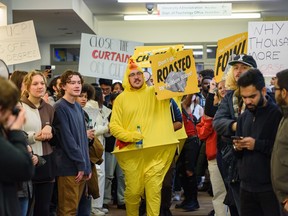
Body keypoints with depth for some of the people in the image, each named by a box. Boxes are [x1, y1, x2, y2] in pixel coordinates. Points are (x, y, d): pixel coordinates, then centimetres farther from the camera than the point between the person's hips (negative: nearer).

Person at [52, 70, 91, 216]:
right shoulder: (60, 107, -11)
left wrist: (87, 165, 10)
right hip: (69, 167, -8)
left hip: (81, 166, 8)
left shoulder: (78, 107, 14)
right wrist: (81, 164, -13)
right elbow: (67, 139, -16)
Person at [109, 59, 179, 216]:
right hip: (131, 152, -1)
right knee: (133, 189, 3)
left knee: (154, 188, -1)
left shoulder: (155, 92, 9)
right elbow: (113, 126, 3)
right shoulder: (121, 98, 6)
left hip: (155, 151, 1)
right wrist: (128, 135, -14)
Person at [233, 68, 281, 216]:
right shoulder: (243, 117, 13)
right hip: (246, 186, 7)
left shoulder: (278, 114, -10)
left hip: (271, 187, -6)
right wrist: (237, 148, -4)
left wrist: (257, 145, -20)